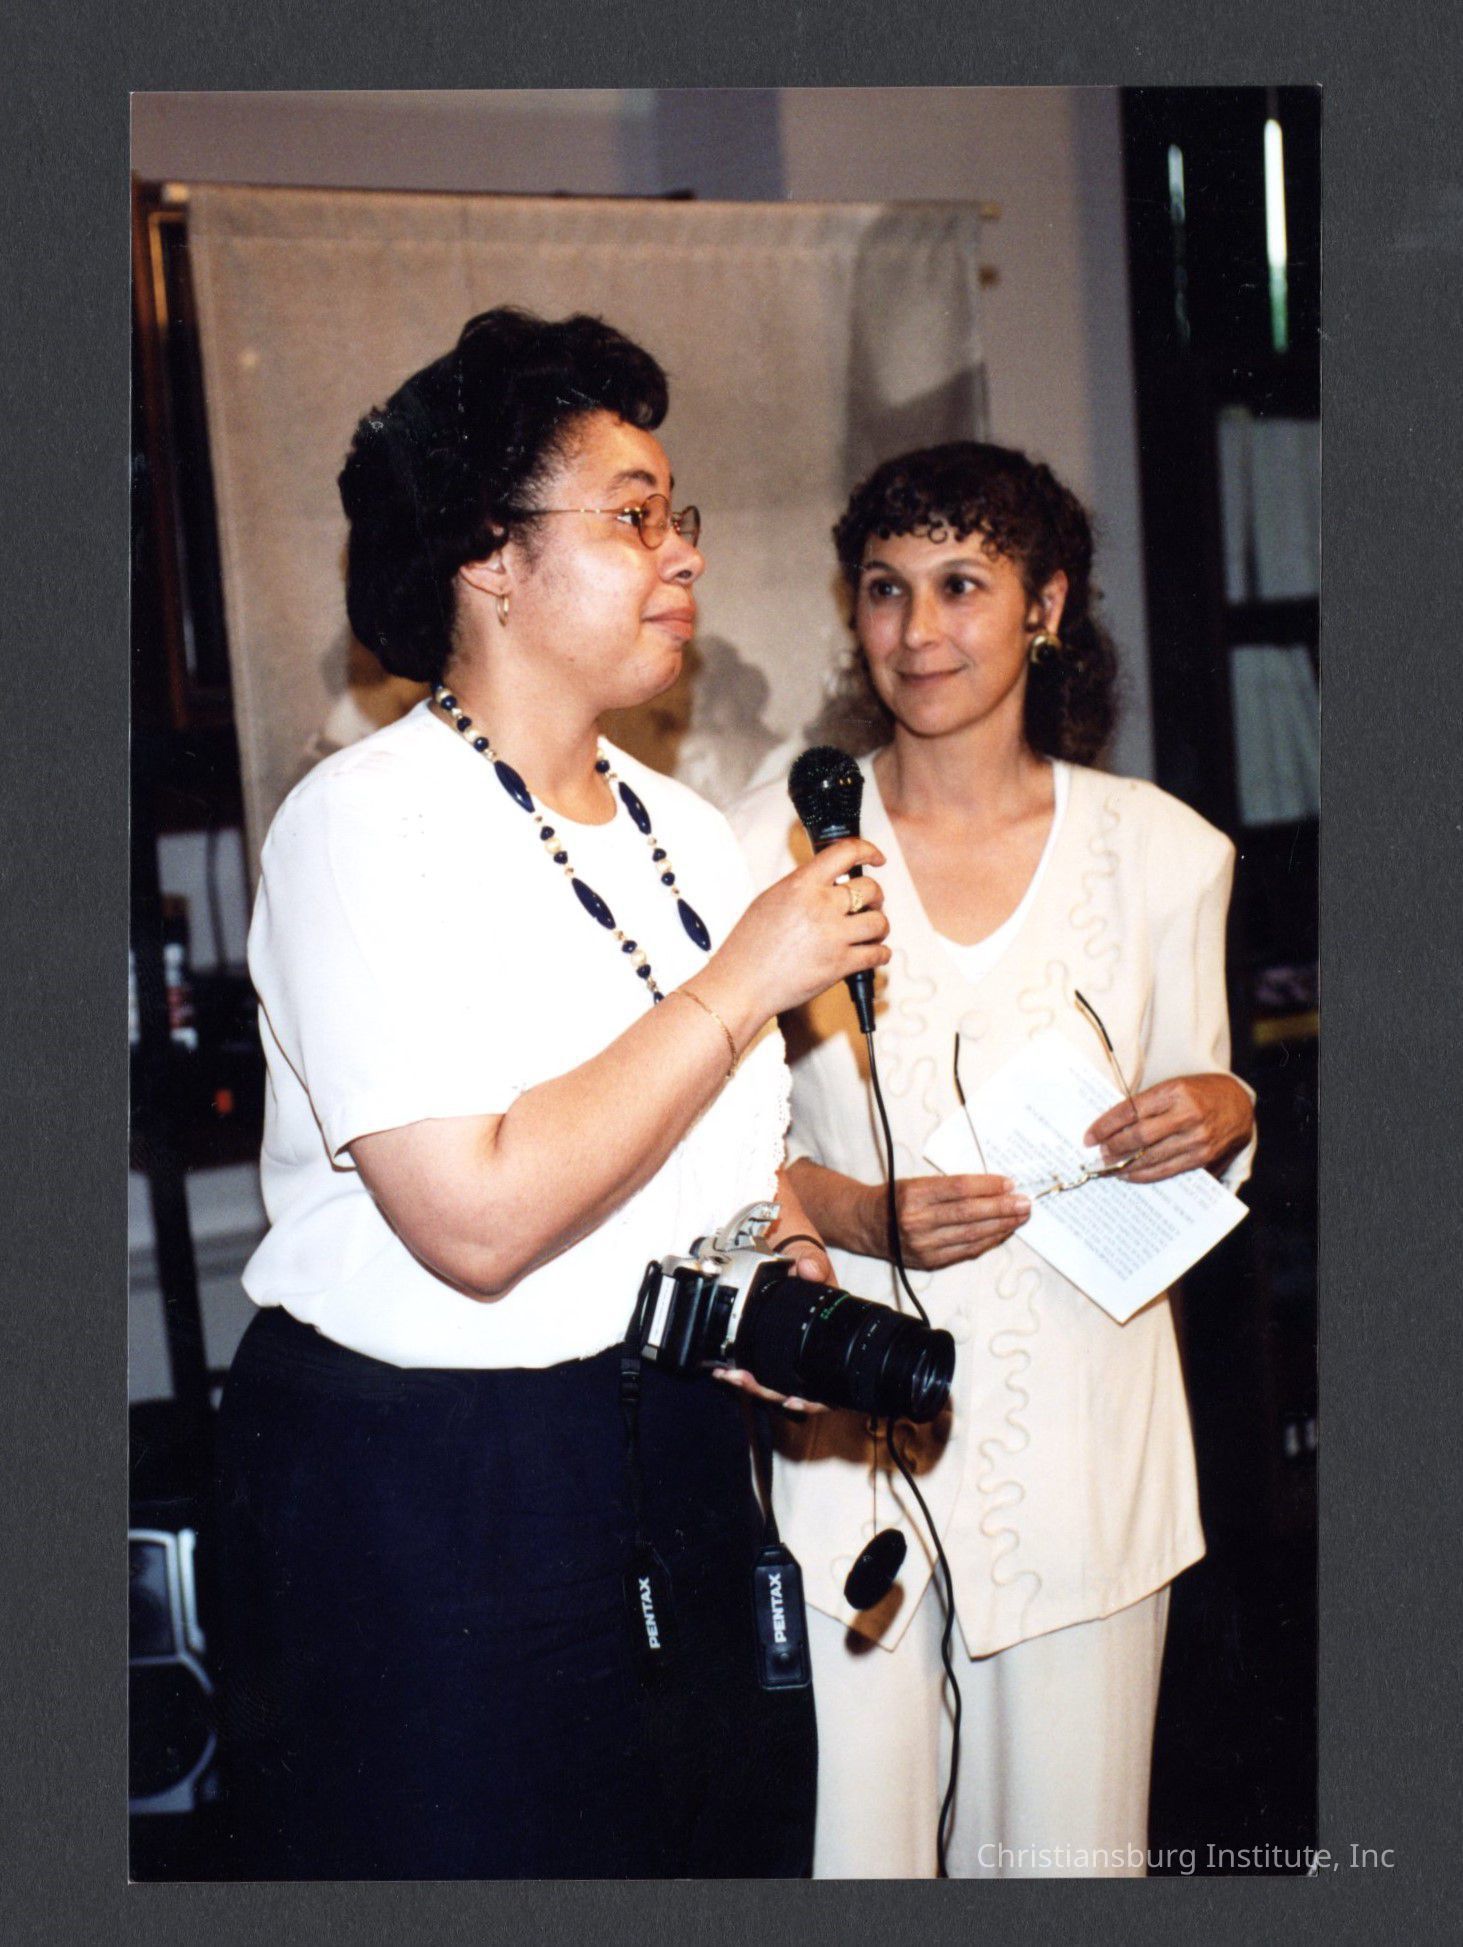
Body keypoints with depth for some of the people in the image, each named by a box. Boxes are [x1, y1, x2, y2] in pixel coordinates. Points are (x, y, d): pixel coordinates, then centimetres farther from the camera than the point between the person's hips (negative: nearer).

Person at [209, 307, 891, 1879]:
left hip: (679, 1464, 7)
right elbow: (479, 1219, -25)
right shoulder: (366, 823, -15)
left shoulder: (684, 831, 10)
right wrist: (744, 980, -20)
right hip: (423, 1502, -7)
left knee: (734, 1848, 14)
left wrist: (785, 1251, -2)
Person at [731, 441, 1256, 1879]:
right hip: (851, 1431, -1)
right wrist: (858, 1215, -14)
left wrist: (1221, 1112, -9)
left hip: (1086, 1422, 2)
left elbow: (1197, 1104, 13)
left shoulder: (1162, 850, 2)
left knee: (1072, 1845, 11)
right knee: (853, 1846, 3)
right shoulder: (777, 841, -2)